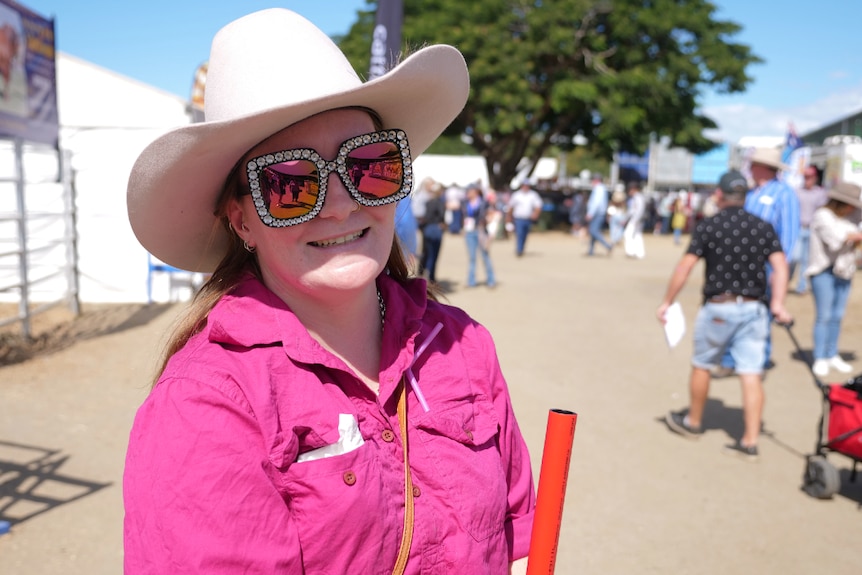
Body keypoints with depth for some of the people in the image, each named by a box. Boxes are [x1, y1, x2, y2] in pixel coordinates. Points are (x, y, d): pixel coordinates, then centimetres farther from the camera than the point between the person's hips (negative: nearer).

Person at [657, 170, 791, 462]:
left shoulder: (708, 227, -5)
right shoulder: (764, 227, 5)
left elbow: (685, 266, -10)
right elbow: (780, 265, -6)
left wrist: (667, 302, -6)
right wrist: (778, 303, -11)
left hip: (718, 309, -3)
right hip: (753, 309, 3)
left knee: (701, 366, 15)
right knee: (751, 375, 3)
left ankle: (693, 422, 32)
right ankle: (750, 441, 3)